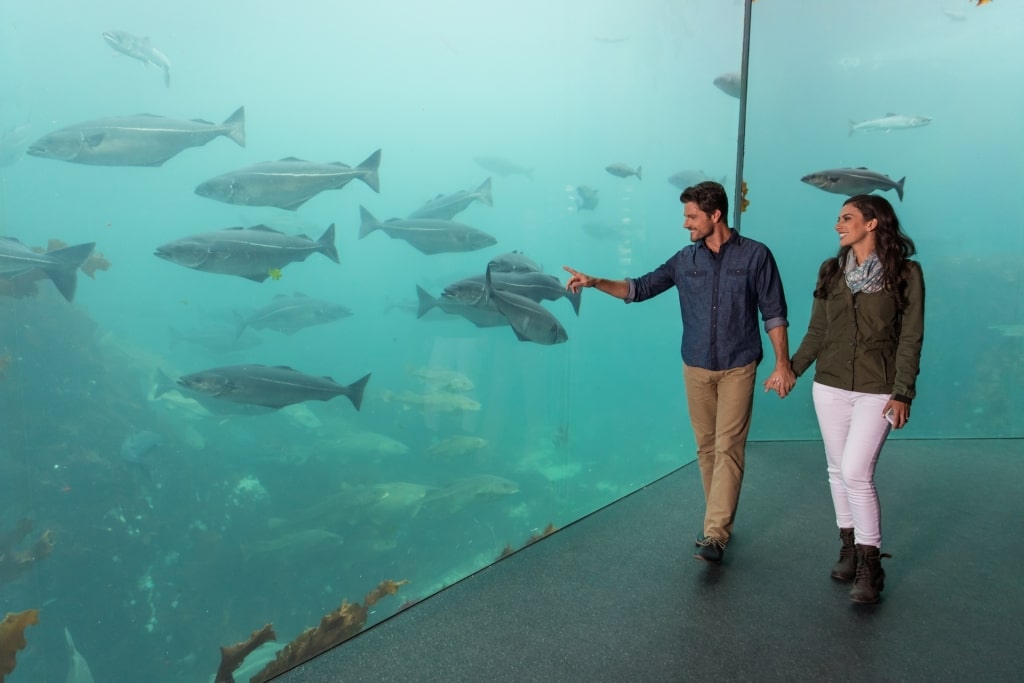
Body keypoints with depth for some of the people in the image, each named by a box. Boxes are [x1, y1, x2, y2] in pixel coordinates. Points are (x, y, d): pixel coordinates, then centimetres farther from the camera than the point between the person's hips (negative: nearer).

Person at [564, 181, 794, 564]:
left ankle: (714, 535, -7)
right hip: (696, 368, 4)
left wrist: (782, 364, -7)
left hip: (738, 368, -4)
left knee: (727, 447, -7)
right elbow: (641, 288, 7)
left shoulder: (755, 255, -6)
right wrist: (595, 282, -5)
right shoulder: (685, 260, 4)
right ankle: (720, 521, 22)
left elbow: (774, 313, -4)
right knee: (706, 447, 9)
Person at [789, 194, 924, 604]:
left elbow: (910, 338, -6)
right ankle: (849, 547, 27)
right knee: (838, 471, 10)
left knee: (855, 472, -12)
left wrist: (902, 393, -11)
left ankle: (870, 564, 4)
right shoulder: (831, 271, 6)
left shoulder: (905, 273, -4)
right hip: (830, 386, 4)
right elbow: (817, 332, 8)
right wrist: (792, 369, -1)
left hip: (877, 391, -4)